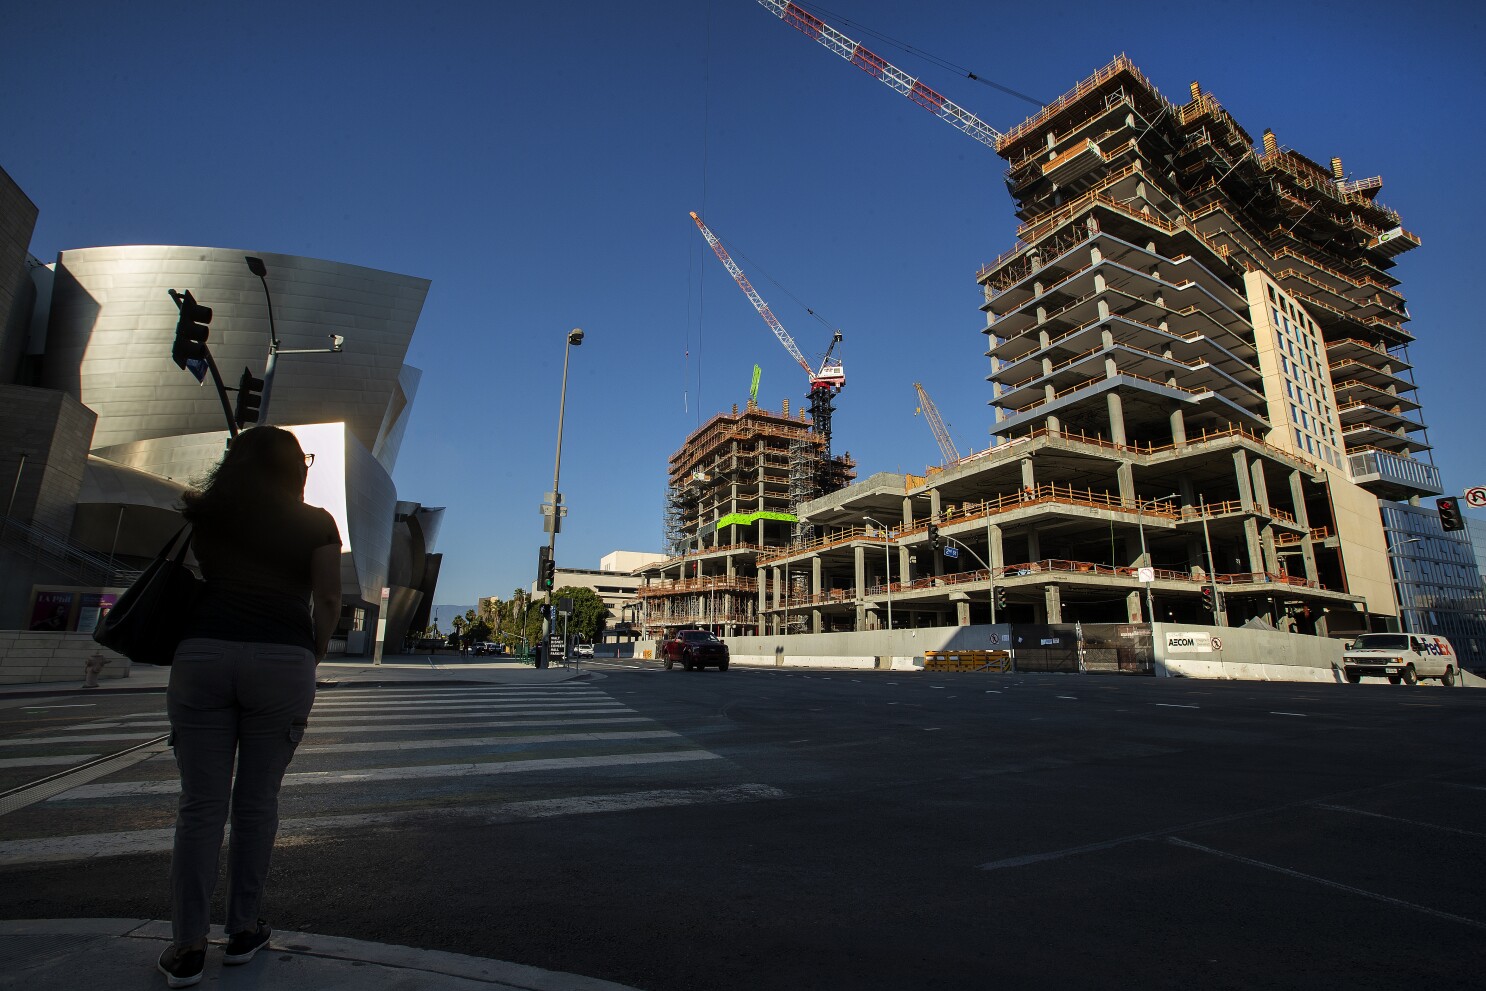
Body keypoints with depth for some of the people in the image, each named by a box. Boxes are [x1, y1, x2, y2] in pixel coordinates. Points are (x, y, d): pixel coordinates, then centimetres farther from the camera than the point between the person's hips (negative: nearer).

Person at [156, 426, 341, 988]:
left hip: (203, 653, 2)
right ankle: (243, 930, 20)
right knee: (257, 801, 8)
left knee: (200, 804, 7)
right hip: (283, 659, -2)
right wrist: (313, 658, 11)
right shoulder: (315, 522, 7)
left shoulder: (205, 514, 16)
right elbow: (327, 602, 2)